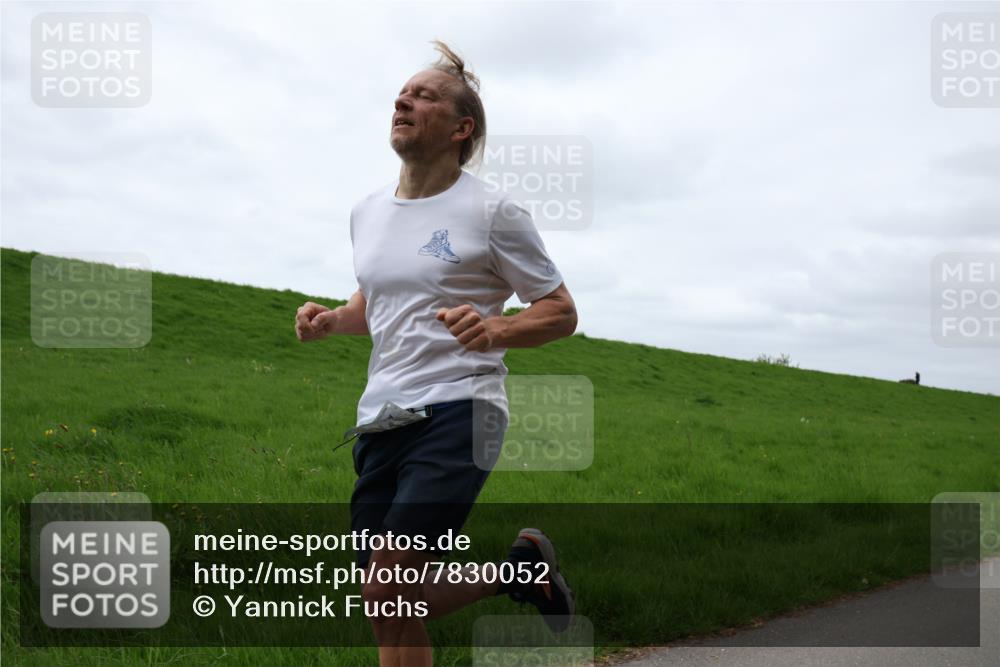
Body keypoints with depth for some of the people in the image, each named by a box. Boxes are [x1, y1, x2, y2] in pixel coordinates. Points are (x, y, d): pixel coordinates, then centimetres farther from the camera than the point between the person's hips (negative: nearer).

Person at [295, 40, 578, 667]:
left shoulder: (492, 210, -4)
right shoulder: (368, 211, 14)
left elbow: (561, 312, 0)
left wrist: (495, 330, -20)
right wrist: (330, 319, 7)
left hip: (457, 411, -6)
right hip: (381, 418, 7)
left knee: (387, 591, -16)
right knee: (389, 605, 5)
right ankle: (520, 572, 26)